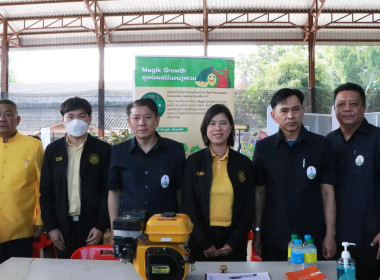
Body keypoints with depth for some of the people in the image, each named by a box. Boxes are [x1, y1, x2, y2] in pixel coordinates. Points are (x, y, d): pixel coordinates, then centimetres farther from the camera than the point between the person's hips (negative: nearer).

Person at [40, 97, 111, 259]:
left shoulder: (103, 150, 0)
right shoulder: (53, 150, 7)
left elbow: (108, 190, -3)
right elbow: (46, 191, 6)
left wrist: (101, 226, -9)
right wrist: (50, 226, -1)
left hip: (92, 226, -2)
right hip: (62, 227, 2)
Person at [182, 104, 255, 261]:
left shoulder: (244, 163, 4)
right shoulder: (194, 161, 1)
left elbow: (249, 205, 4)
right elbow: (188, 205, -2)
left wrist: (233, 242, -5)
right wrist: (205, 243, -8)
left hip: (234, 239, 1)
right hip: (201, 238, -1)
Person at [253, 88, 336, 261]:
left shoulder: (321, 145, 0)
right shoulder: (263, 147, 3)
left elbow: (327, 192, 1)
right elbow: (260, 192, 6)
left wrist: (330, 235, -3)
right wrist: (257, 231, 3)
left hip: (312, 239, -1)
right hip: (273, 240, 1)